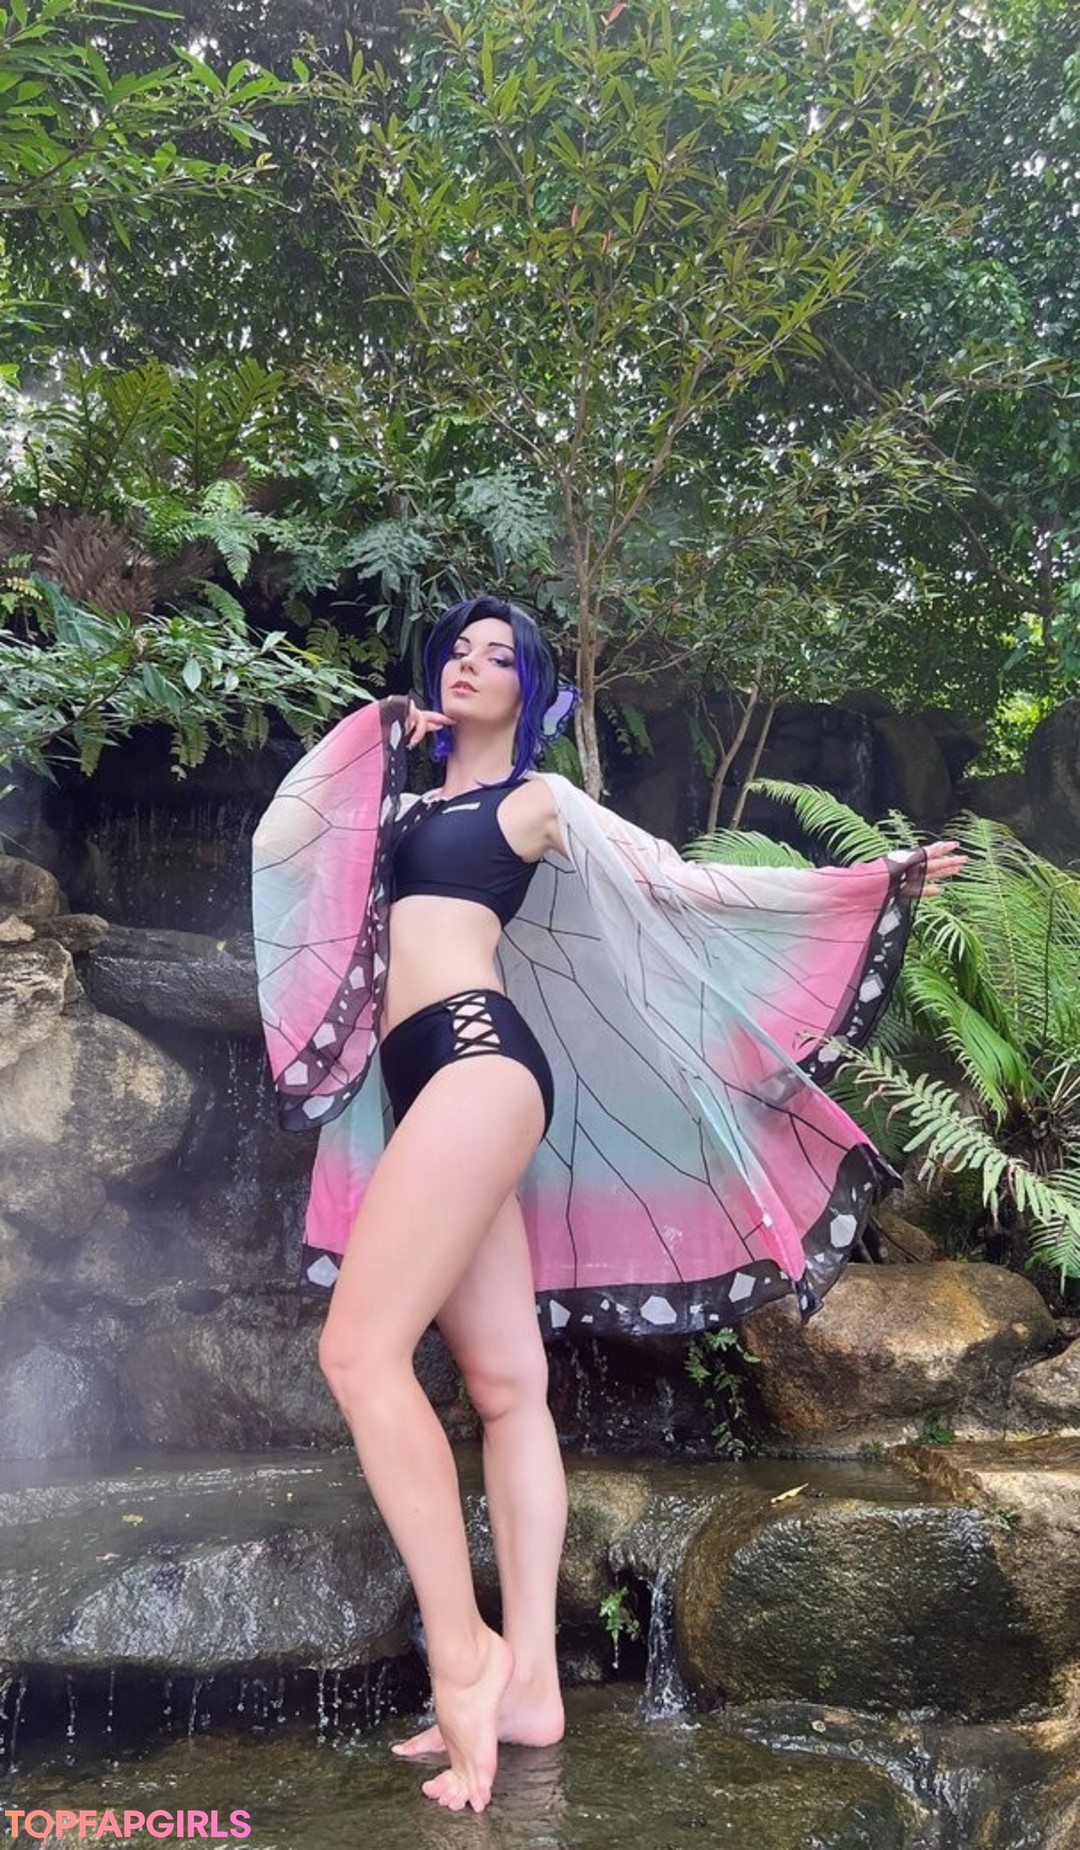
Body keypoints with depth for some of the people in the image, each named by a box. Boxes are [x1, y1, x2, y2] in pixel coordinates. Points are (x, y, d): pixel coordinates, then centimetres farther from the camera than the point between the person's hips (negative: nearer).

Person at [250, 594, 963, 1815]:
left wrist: (876, 878, 7)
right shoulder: (407, 796, 26)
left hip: (480, 1055, -6)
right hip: (422, 1083, 6)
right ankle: (528, 1682, 6)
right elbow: (276, 837, 21)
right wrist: (373, 742, 18)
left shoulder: (540, 800, 9)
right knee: (508, 1381, 3)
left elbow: (685, 882, 9)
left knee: (361, 1348, -18)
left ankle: (464, 1656, -10)